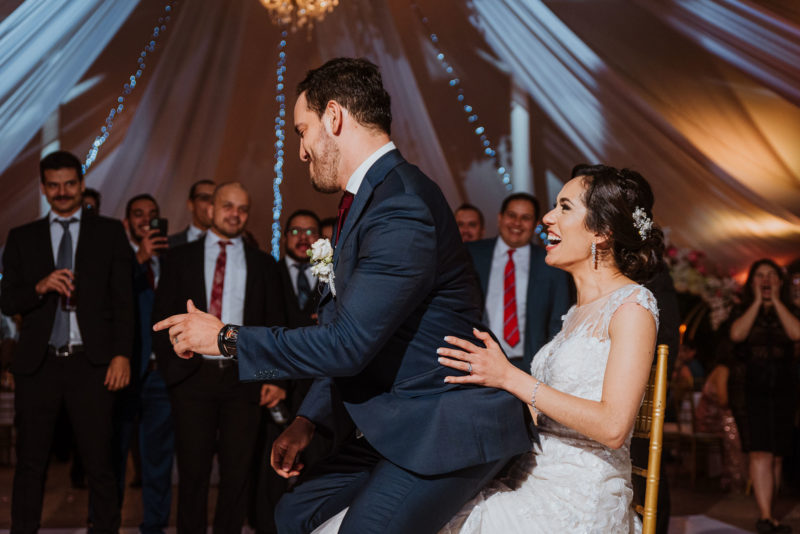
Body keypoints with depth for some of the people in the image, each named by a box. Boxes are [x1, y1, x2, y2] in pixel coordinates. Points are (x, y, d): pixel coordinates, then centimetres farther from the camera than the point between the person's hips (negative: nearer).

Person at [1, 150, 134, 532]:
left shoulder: (109, 233, 7)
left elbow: (123, 300, 2)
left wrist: (122, 354, -7)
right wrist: (40, 287, -13)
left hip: (91, 363, -2)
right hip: (38, 364, 2)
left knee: (99, 463, 0)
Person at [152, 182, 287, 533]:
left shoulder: (263, 264, 11)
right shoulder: (180, 258, 9)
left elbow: (274, 325, 9)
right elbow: (162, 317, 7)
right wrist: (170, 368, -2)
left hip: (244, 378, 1)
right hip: (194, 376, -1)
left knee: (238, 470, 6)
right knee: (193, 469, 5)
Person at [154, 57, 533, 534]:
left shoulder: (401, 211, -23)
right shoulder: (370, 197, 10)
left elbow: (348, 343, -26)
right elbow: (347, 337, 16)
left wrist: (226, 338, -14)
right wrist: (309, 421, 10)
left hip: (448, 430, -10)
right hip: (393, 424, 10)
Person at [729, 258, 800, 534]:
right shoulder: (743, 311, 11)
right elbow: (737, 334, -11)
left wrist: (776, 300, -3)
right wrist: (757, 301, -4)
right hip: (752, 388, -2)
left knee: (777, 455, 4)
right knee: (760, 453, -14)